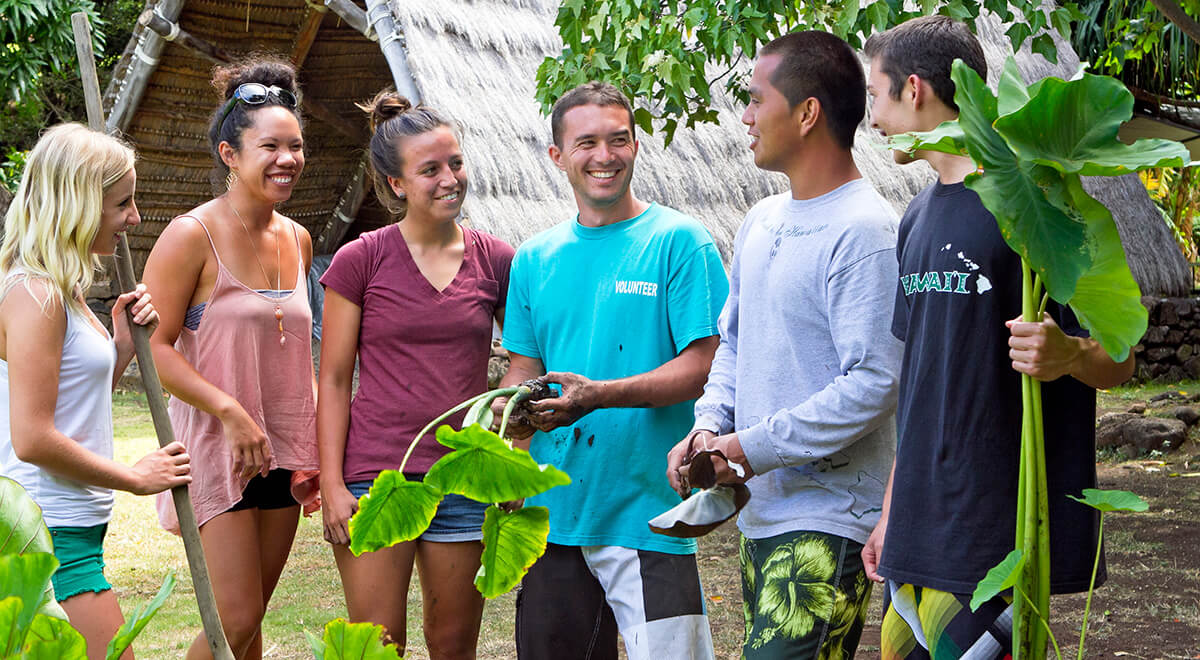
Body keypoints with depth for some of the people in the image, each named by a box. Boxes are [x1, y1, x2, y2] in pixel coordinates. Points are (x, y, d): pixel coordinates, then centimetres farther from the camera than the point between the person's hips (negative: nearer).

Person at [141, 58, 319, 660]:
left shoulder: (297, 240, 10)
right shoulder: (193, 235, -11)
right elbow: (153, 347, -14)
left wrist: (313, 440, 12)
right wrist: (231, 413, -20)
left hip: (282, 452, 6)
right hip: (215, 446, -6)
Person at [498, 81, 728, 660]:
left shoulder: (678, 242, -3)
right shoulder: (535, 259, 12)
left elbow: (700, 367, -9)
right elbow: (524, 369, 15)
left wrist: (598, 395, -22)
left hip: (648, 510, -5)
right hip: (552, 510, 5)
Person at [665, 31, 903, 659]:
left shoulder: (864, 233, -15)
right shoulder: (762, 220, 14)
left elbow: (872, 383, -21)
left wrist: (751, 449, -17)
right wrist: (708, 425, 2)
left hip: (827, 525, -9)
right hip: (758, 513, 9)